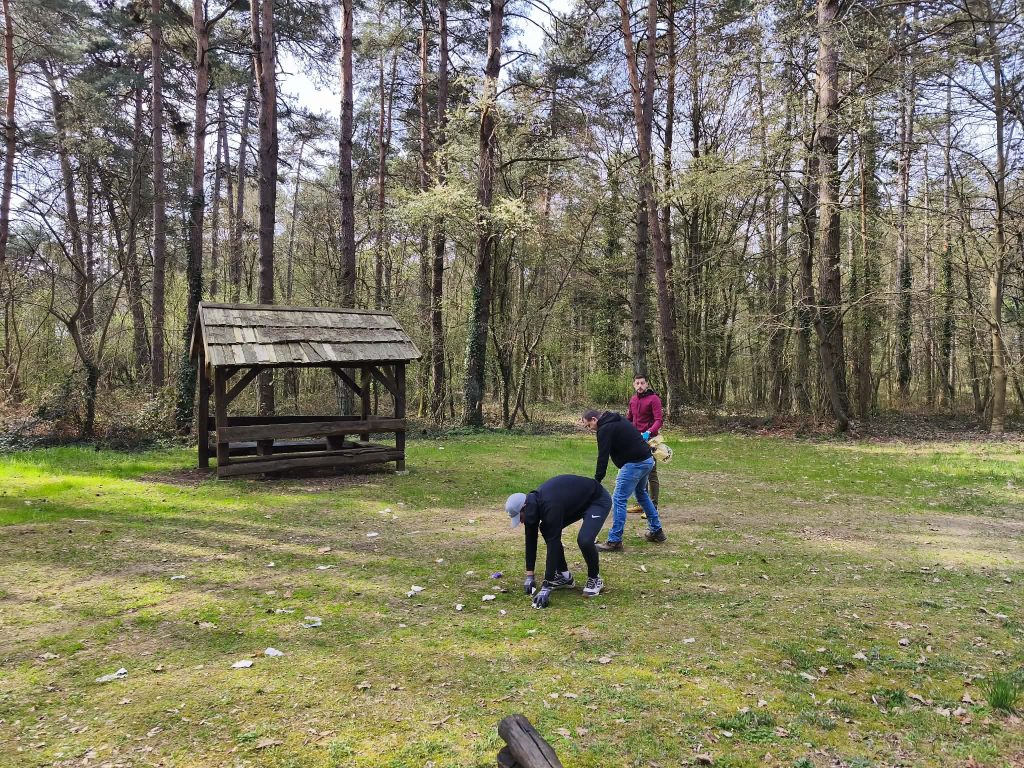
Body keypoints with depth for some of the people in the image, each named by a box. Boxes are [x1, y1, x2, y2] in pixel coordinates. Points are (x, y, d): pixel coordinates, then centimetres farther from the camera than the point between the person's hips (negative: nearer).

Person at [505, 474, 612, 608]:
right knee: (546, 530, 0)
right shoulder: (532, 503, -11)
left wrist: (546, 587, -34)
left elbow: (553, 544, -36)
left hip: (598, 500, -9)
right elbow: (531, 538, -3)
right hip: (577, 501, 9)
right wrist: (529, 575, -3)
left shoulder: (550, 506, -37)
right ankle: (564, 576, 11)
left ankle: (595, 579, -1)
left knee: (584, 539, -28)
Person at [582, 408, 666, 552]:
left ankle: (614, 541, -2)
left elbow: (603, 457, -15)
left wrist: (596, 482, -14)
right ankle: (656, 532, 35)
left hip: (634, 464, -10)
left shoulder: (605, 429, -10)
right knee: (641, 494, 27)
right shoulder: (617, 420, 18)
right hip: (648, 460, 10)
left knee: (619, 500, -4)